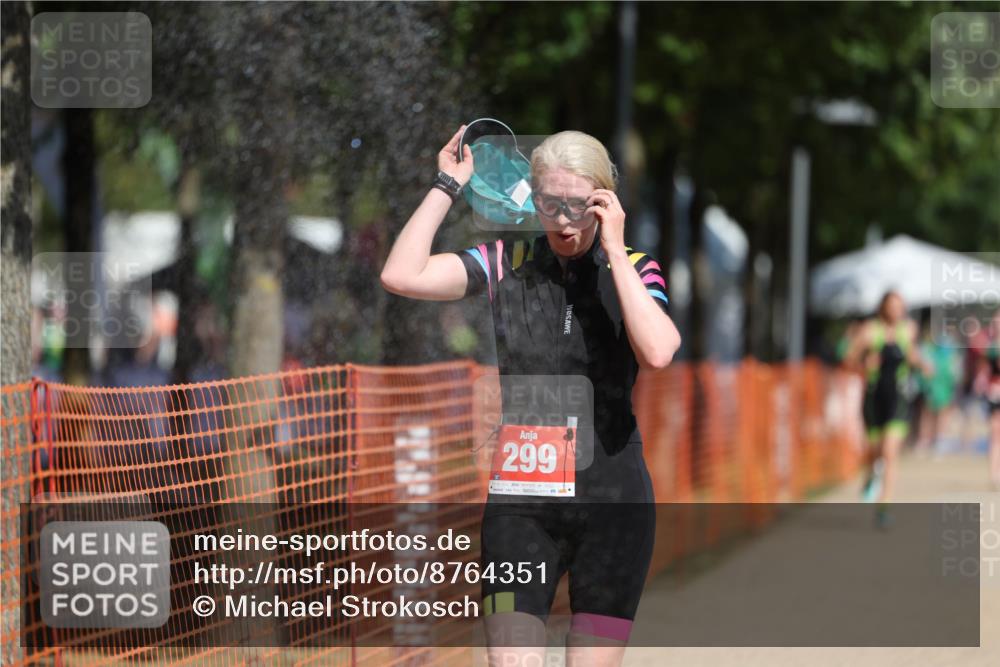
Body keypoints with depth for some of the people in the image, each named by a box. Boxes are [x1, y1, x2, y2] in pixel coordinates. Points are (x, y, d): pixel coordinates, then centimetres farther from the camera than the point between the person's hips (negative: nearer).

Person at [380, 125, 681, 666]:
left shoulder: (633, 270, 2)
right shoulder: (506, 264, 4)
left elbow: (657, 352, -19)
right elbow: (401, 276, -9)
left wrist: (614, 251, -16)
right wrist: (448, 186, -5)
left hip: (611, 499, 0)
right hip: (519, 502, 0)